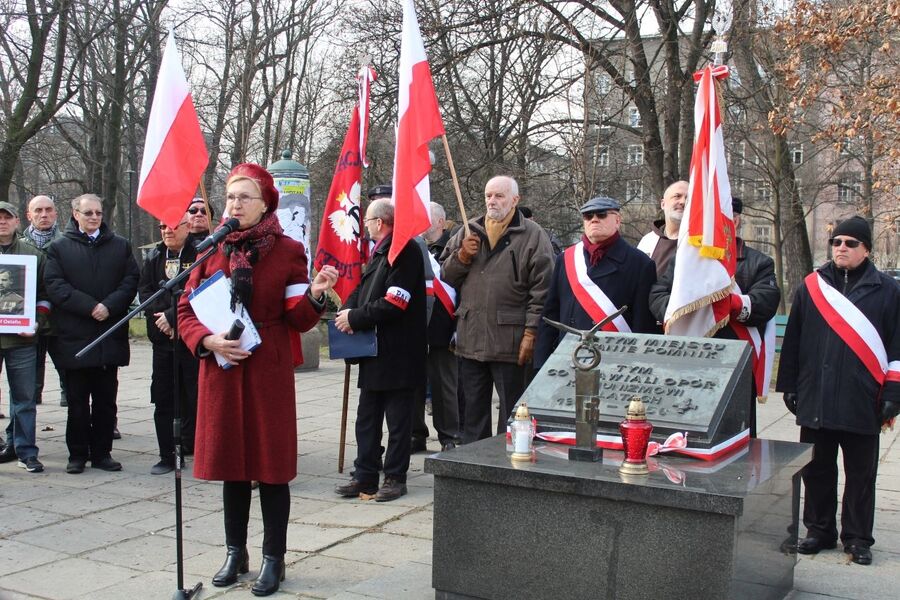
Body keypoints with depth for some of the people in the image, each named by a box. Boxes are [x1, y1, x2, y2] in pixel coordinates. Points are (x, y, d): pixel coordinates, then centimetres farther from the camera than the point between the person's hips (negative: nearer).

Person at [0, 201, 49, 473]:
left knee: (24, 398, 3)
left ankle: (25, 450, 10)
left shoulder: (34, 254, 8)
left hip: (22, 339, 0)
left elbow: (45, 294, 9)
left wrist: (37, 322, -5)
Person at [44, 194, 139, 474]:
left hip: (110, 334, 2)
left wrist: (109, 306, -13)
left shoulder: (120, 246, 12)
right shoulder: (59, 248, 6)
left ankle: (102, 452, 15)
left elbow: (131, 280, 3)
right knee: (77, 400, 5)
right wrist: (90, 307, -15)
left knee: (106, 399, 6)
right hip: (74, 338, -1)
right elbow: (54, 285, -5)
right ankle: (77, 454, 14)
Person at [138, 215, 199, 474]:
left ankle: (191, 445, 10)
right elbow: (144, 290, 6)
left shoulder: (199, 255, -5)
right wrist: (160, 318, -8)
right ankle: (166, 456, 17)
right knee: (162, 399, 8)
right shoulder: (154, 257, 12)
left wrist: (172, 316, -13)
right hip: (162, 337, 5)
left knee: (193, 398, -2)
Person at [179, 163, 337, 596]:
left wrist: (314, 294, -22)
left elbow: (298, 320, -2)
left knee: (271, 465, 2)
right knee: (230, 463, 11)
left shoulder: (288, 251, -1)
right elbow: (187, 310, 8)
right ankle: (235, 552, 26)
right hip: (221, 371, 3)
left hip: (269, 372, -3)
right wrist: (210, 340, -10)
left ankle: (273, 558, 14)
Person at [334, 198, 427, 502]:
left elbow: (394, 304, -21)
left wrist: (354, 318, -14)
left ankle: (395, 477, 14)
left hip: (398, 354, -9)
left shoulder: (405, 251, -14)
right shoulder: (379, 251, 15)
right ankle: (365, 476, 22)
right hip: (374, 351, 9)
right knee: (366, 417, 13)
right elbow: (363, 289, 18)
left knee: (398, 420, 4)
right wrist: (348, 310, -3)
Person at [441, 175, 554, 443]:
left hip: (510, 343, -5)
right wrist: (462, 256, -4)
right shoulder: (468, 232, 13)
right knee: (473, 411, 15)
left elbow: (541, 289, -7)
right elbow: (446, 274, 15)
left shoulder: (533, 236, -2)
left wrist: (530, 332, -12)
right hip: (471, 339, 5)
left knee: (512, 412, 5)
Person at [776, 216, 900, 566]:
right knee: (817, 471, 10)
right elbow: (792, 341, 10)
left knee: (861, 474, 7)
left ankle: (857, 539, 20)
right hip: (816, 401, 2)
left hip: (862, 403, -2)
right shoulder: (811, 287, 8)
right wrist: (790, 386, 7)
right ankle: (819, 531, 24)